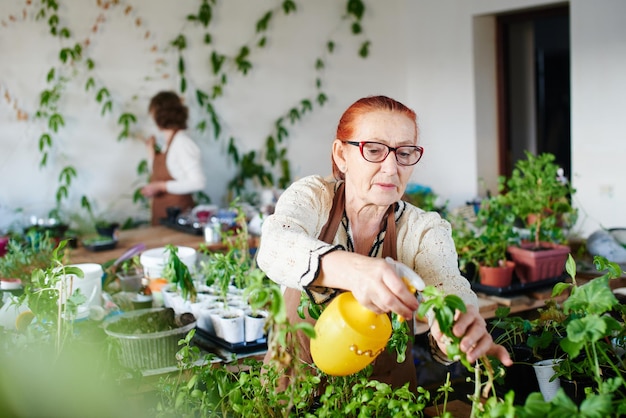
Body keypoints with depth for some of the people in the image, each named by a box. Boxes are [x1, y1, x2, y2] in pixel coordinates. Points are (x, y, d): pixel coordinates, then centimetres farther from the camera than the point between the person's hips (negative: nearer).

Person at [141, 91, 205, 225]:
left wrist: (161, 186, -20)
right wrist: (151, 149, 17)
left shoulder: (183, 143, -14)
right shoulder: (166, 142, 10)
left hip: (177, 214, -8)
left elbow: (197, 182, -21)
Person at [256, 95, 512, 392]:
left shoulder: (425, 231, -2)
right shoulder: (311, 196, -5)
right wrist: (353, 271, -43)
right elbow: (274, 247, -25)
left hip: (383, 387, 2)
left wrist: (463, 331, -43)